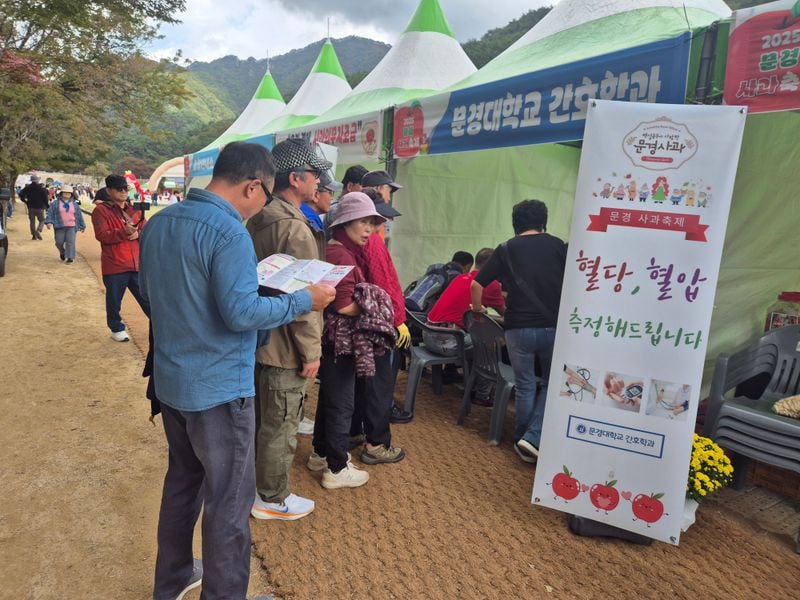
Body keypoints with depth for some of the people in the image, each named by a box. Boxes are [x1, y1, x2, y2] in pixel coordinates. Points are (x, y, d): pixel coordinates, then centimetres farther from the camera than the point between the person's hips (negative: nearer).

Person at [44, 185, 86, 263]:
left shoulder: (74, 204, 10)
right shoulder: (56, 203, 3)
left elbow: (79, 215, 14)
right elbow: (50, 213, 1)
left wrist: (82, 226, 16)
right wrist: (48, 222, -11)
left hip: (71, 227, 0)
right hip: (60, 227, 0)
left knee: (70, 242, -6)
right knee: (59, 242, 5)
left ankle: (70, 258, 1)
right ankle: (62, 252, 34)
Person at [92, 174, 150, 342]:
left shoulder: (135, 209, 14)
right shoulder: (101, 210, -3)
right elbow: (101, 235, -14)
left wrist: (138, 234, -11)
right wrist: (124, 232, -27)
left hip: (137, 264, 4)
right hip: (114, 266, -4)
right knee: (114, 300, 8)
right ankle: (117, 329, 26)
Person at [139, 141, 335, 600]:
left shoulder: (160, 222, 5)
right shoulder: (229, 232, -22)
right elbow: (241, 313, -25)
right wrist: (305, 300, -15)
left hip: (171, 380, 9)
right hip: (218, 389, -9)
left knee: (183, 478, 24)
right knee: (230, 500, 6)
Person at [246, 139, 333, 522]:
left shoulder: (257, 221, 8)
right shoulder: (295, 229, -22)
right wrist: (311, 351, -17)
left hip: (257, 336, 10)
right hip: (284, 346, -10)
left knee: (260, 417, 23)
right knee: (280, 426, 6)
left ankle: (253, 482, 41)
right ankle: (272, 499, 23)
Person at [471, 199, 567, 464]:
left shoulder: (506, 249, 5)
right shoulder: (558, 246, 6)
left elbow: (476, 285, 3)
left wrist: (477, 308, 22)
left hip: (518, 328, 0)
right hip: (554, 327, 0)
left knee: (525, 386, 16)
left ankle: (522, 440, 25)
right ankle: (532, 438, 6)